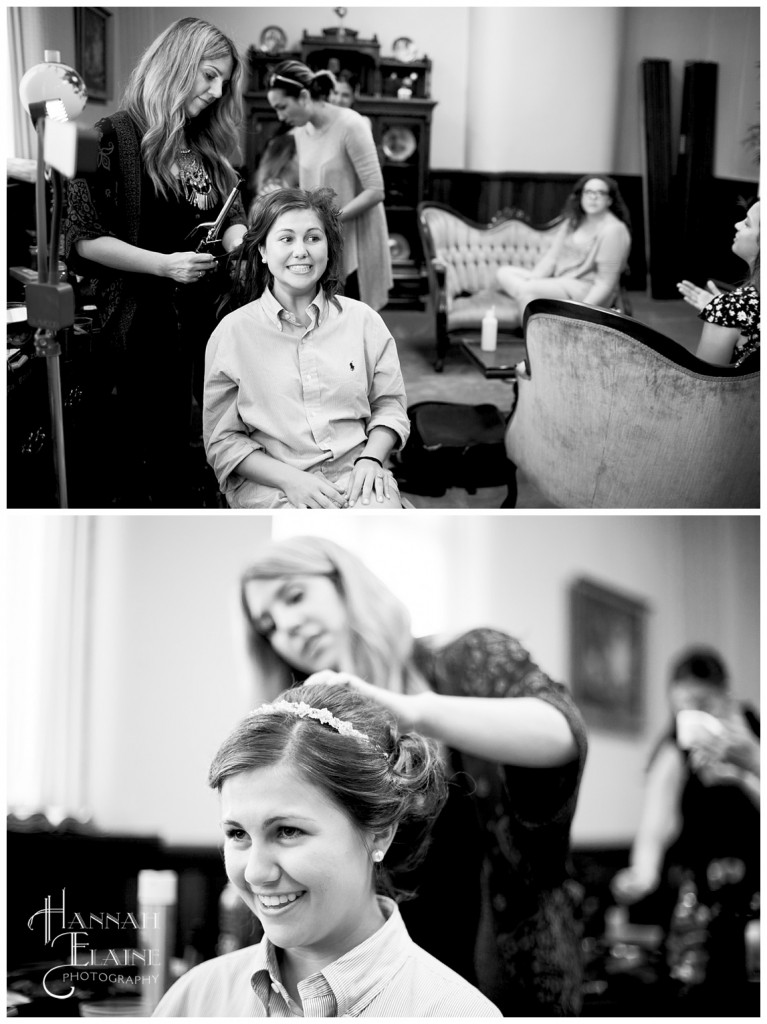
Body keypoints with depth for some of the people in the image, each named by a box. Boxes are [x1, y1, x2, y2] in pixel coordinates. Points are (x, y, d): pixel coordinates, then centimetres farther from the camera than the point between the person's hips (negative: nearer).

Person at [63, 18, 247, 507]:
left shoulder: (208, 144, 15)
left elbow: (232, 217, 20)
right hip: (144, 320, -6)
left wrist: (239, 245, -5)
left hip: (205, 315, 6)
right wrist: (163, 264, -19)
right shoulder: (115, 137, -6)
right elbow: (83, 238, -9)